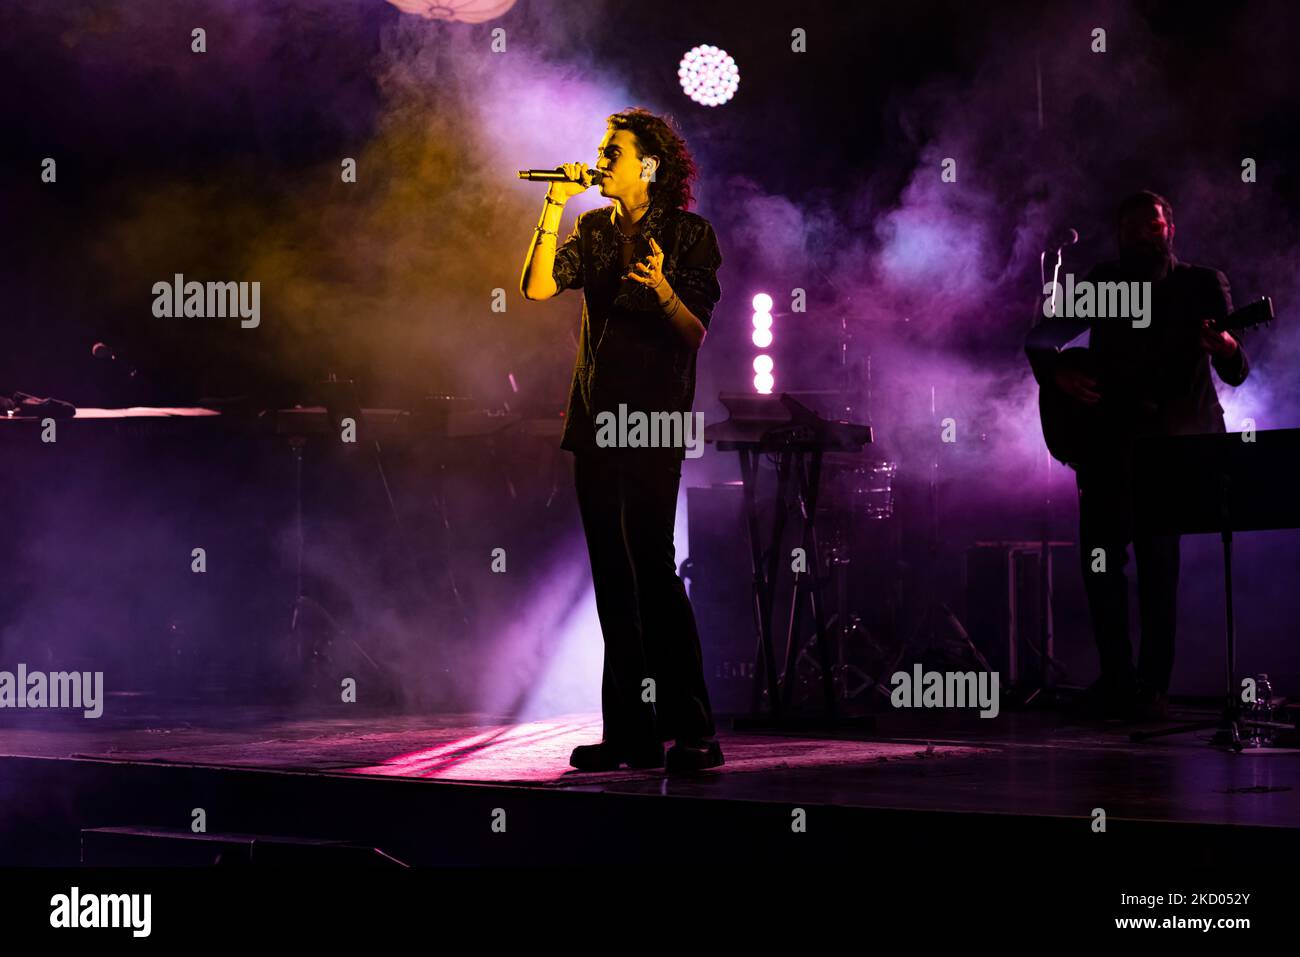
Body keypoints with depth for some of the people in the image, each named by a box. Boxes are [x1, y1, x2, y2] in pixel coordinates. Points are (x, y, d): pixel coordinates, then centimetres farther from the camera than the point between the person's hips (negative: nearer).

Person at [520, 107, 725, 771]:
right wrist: (554, 208, -5)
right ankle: (630, 733, 9)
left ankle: (691, 729, -12)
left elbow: (696, 332, -8)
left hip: (653, 418, -6)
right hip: (595, 418, 6)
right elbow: (536, 287, 0)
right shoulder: (593, 232, 13)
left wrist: (662, 290, -27)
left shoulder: (689, 235, -2)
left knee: (652, 565, -14)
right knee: (612, 573, 6)